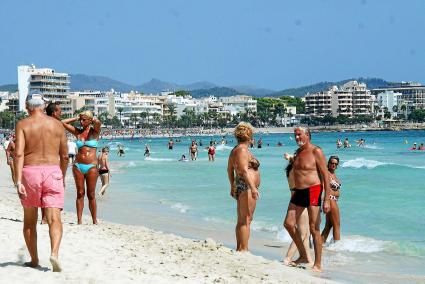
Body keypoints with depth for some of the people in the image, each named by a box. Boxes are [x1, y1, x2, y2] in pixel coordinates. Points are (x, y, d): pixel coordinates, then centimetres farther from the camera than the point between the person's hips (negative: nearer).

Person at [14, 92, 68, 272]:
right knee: (54, 218, -5)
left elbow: (19, 154, -12)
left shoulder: (22, 124, 1)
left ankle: (34, 260, 23)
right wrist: (62, 176, 26)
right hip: (53, 172, 1)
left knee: (30, 220, 15)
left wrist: (18, 180, -16)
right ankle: (54, 253, -28)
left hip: (30, 172, 0)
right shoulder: (57, 124, 7)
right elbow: (64, 156, 11)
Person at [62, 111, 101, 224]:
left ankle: (94, 221, 7)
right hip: (78, 165, 3)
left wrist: (92, 119, 0)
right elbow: (63, 122, 6)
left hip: (91, 166, -3)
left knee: (91, 195, 1)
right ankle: (79, 220, 4)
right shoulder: (77, 132, 10)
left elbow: (98, 122, -20)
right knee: (80, 193, 3)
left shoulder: (94, 131, 2)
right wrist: (76, 118, 10)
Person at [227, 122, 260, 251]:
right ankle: (244, 249, -8)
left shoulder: (235, 150, 16)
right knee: (246, 220, -9)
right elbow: (244, 170, -23)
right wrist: (253, 187, -29)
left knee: (241, 221, 14)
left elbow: (230, 170, 22)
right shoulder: (243, 150, -13)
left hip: (239, 186, 10)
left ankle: (239, 248, 19)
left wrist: (232, 186, 29)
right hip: (246, 187, -10)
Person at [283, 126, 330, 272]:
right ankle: (303, 256, 19)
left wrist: (326, 200, -16)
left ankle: (318, 264, 3)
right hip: (298, 191, 8)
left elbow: (326, 176, -11)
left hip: (313, 191, -8)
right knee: (289, 224, 5)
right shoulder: (298, 152, 15)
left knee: (314, 229, -6)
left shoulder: (316, 152, -9)